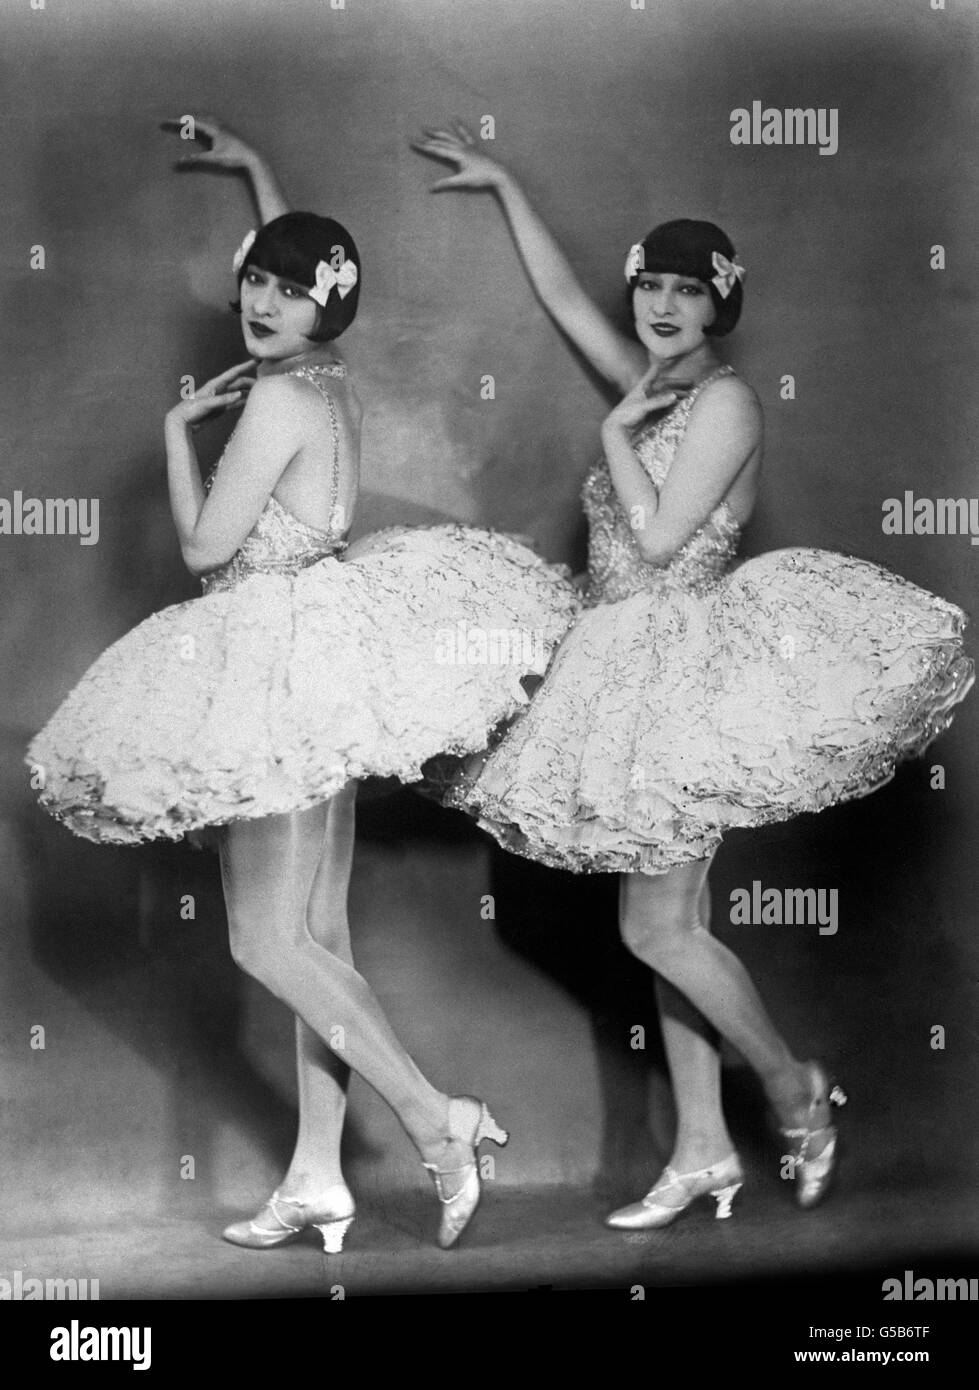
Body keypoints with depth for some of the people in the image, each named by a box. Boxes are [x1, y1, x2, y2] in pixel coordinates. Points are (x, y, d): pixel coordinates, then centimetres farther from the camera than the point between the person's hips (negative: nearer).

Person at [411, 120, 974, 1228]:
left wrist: (615, 433, -7)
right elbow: (561, 294, 24)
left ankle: (798, 1090, 14)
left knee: (658, 928, -8)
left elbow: (662, 536, -18)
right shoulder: (651, 388, 13)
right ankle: (702, 1153, 16)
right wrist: (502, 183, 28)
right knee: (674, 925, 8)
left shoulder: (725, 400, -9)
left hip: (690, 666, -8)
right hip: (635, 668, 8)